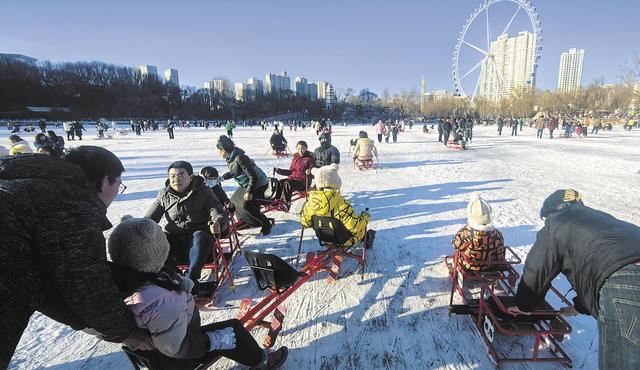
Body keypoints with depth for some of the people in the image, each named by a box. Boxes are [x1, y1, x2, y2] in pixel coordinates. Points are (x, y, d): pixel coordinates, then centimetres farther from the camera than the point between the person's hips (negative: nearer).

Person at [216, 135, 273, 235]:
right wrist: (221, 178, 10)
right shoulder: (230, 158, 2)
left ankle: (266, 224, 3)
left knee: (247, 206, -13)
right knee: (234, 199, 12)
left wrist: (249, 192, -29)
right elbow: (233, 172, 20)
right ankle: (245, 222, 26)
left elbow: (253, 177, -28)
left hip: (259, 184, -10)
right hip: (247, 185, 10)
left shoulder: (240, 158, -28)